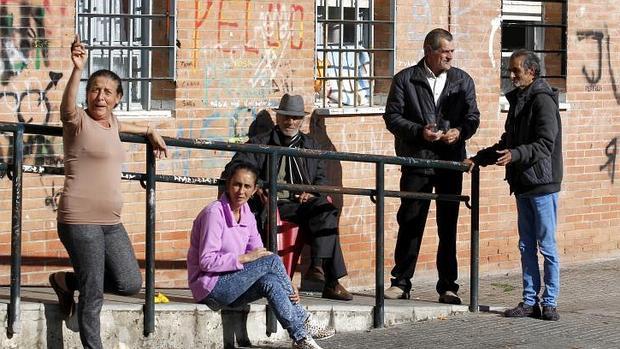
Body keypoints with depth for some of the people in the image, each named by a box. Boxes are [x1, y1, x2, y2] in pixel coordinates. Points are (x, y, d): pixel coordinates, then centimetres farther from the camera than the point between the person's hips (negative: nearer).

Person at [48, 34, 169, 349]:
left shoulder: (110, 121, 14)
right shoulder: (78, 121, -8)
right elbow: (67, 107, -31)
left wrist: (149, 132, 37)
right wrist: (77, 70, -46)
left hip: (111, 222, 8)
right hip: (80, 220, -8)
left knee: (130, 284, 6)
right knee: (93, 294, -5)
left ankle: (66, 281, 24)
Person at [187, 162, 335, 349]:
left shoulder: (247, 216, 8)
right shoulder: (214, 213, -16)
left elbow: (258, 255, 7)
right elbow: (206, 261, -20)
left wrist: (288, 286, -7)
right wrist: (244, 258, -21)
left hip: (231, 284, 7)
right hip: (211, 287, -7)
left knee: (270, 282, -24)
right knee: (272, 261, -19)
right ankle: (304, 323, -14)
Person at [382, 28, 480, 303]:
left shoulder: (463, 81, 10)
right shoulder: (405, 79, 2)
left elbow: (472, 116, 10)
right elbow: (392, 117, -2)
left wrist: (459, 131, -11)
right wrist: (420, 131, -16)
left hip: (451, 162, 2)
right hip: (416, 160, -2)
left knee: (448, 226, 5)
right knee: (410, 223, 0)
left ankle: (448, 286, 11)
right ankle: (401, 283, 8)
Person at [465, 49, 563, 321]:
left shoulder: (543, 100, -11)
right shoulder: (518, 100, 16)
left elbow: (545, 144, -19)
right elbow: (507, 143, 24)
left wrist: (515, 155, -31)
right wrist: (478, 159, 16)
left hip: (542, 184, -9)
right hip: (522, 185, 9)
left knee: (546, 245, -2)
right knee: (526, 246, 10)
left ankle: (550, 302, 4)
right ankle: (530, 301, 15)